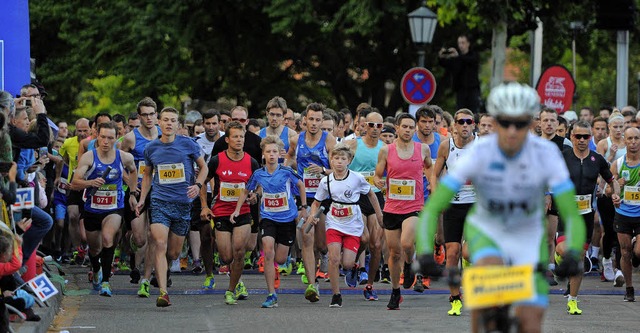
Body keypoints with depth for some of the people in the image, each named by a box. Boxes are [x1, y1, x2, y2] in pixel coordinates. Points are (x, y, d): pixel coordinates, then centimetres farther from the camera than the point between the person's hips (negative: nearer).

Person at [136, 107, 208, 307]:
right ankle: (163, 292, -22)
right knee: (160, 244, -18)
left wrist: (197, 185, -6)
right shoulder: (151, 148, 5)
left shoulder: (187, 144, 0)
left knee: (174, 253, 5)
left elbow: (203, 166, 11)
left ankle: (162, 270, 41)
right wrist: (142, 199, 13)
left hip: (183, 203, 0)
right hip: (159, 202, 0)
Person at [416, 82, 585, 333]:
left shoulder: (546, 154, -23)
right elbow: (431, 210, -26)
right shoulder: (478, 153, -25)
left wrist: (572, 254, -43)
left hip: (529, 236, 1)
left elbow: (572, 215, -24)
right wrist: (425, 253, -42)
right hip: (485, 230, -1)